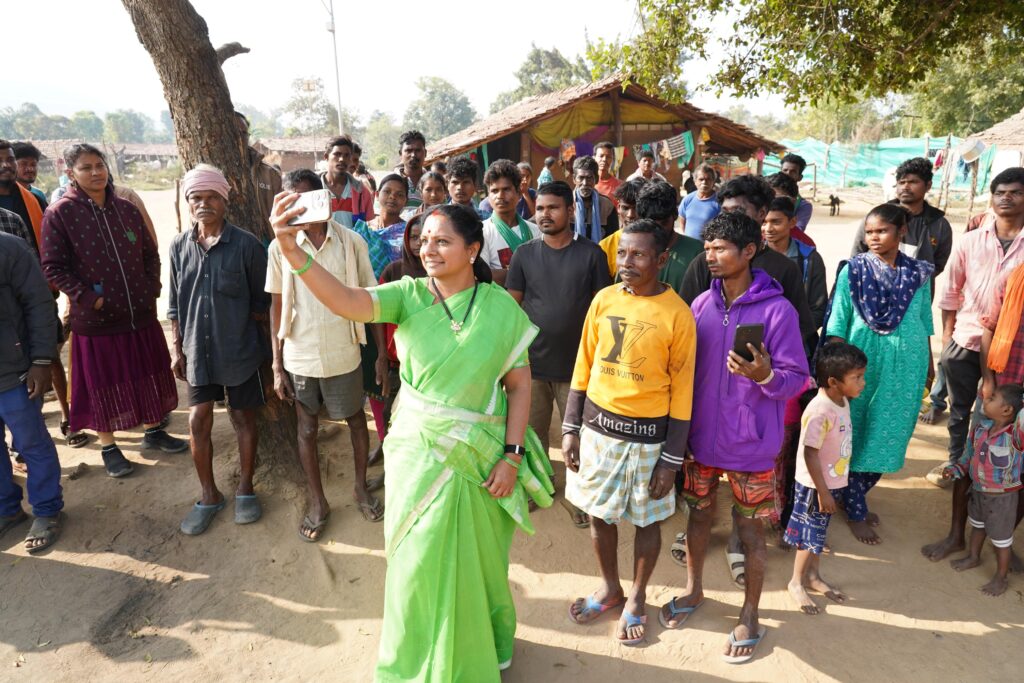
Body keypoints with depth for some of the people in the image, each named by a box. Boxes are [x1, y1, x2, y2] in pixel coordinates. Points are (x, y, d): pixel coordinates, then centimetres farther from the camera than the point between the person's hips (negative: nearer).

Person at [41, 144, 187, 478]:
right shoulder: (59, 213, -8)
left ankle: (153, 431, 34)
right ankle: (108, 448, 24)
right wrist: (87, 297, -15)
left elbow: (150, 253, 12)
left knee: (148, 375, 15)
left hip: (141, 313, 4)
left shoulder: (126, 208, 5)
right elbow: (53, 268, -8)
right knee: (104, 383, 8)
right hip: (96, 318, -4)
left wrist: (152, 289, 1)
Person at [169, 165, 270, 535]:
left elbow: (261, 301, -3)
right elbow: (175, 305, 7)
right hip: (197, 350, 3)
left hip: (239, 350, -3)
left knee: (243, 418, 10)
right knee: (198, 422, 7)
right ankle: (210, 495, 26)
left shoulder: (246, 245, -10)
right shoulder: (180, 245, 2)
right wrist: (177, 349, 6)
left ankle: (245, 489, 28)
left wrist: (245, 333, -4)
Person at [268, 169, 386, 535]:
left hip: (344, 355, -1)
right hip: (299, 359, 1)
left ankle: (361, 486, 40)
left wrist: (382, 354, -3)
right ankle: (317, 502, 33)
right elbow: (277, 307, 1)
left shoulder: (352, 242, -8)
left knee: (356, 420, 16)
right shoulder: (280, 247, -4)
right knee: (307, 429, 14)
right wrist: (277, 367, 0)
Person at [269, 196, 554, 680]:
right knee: (419, 561, 16)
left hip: (481, 457, 0)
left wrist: (512, 456, -9)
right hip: (418, 453, 1)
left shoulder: (501, 307, -9)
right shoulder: (409, 296, -9)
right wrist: (294, 253, -41)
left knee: (478, 560, 18)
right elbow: (346, 302, -26)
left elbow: (519, 385, -5)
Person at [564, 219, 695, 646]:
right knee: (599, 513, 16)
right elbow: (583, 366, 5)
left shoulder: (678, 314, -12)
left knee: (647, 518, 13)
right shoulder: (603, 299, -1)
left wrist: (672, 458, -8)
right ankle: (610, 589, 39)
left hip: (647, 433, -3)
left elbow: (682, 390, -8)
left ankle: (637, 598, 36)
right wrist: (571, 427, 3)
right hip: (598, 423, 4)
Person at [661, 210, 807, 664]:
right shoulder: (701, 304, -1)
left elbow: (796, 379, -11)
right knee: (698, 514, 19)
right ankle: (693, 589, 42)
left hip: (751, 444, -4)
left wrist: (764, 375, -32)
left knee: (750, 530, 11)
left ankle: (749, 615, 31)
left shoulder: (778, 310, -15)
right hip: (701, 437, 4)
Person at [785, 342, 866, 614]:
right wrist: (822, 491, -19)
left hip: (833, 482, 8)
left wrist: (830, 489, 16)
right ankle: (796, 582, 26)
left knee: (819, 531, 22)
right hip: (815, 485, -8)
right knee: (810, 535, 7)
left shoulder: (842, 401, 0)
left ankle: (813, 575, 39)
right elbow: (810, 454, -25)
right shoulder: (820, 410, -28)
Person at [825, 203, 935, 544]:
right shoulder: (853, 270, -5)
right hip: (862, 364, -3)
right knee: (858, 437, 4)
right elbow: (836, 325, -5)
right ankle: (855, 513, 19)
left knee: (887, 437, 11)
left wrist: (928, 366, 13)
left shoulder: (919, 274, 4)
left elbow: (925, 324, 11)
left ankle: (853, 499, 30)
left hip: (905, 368, 4)